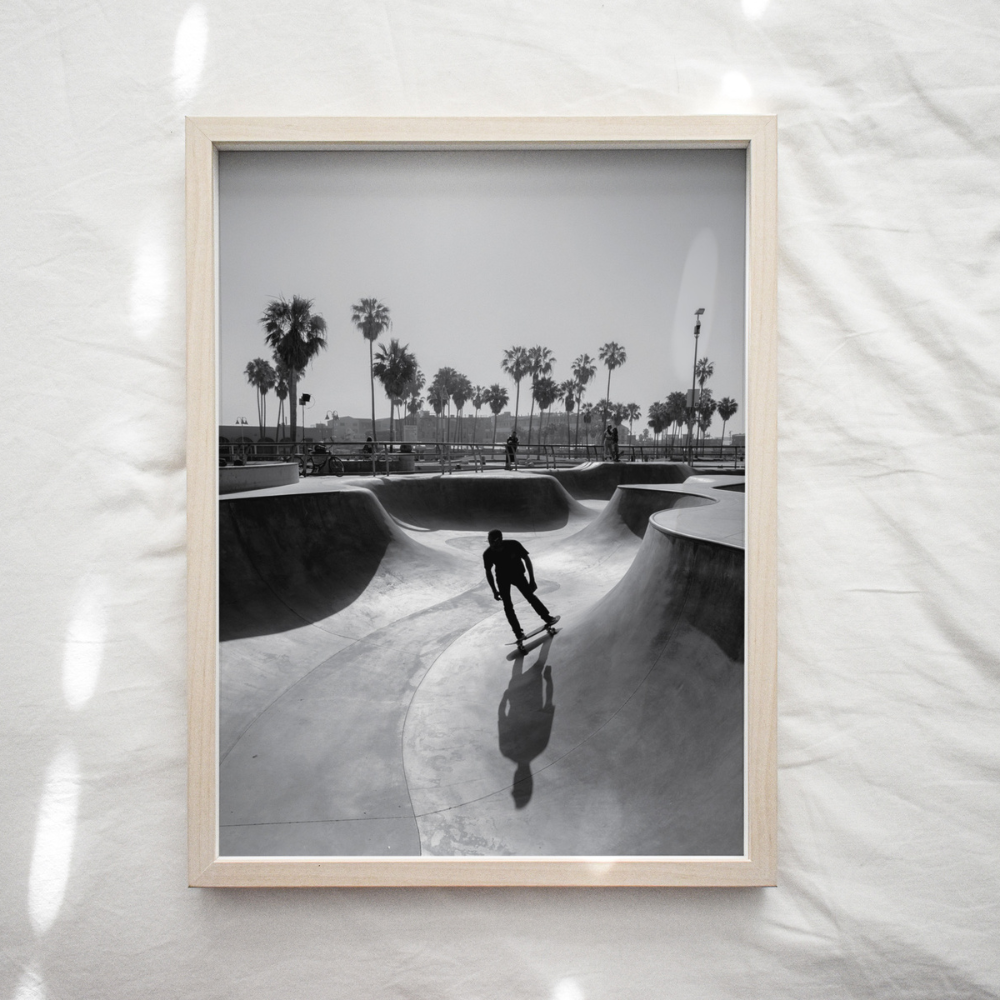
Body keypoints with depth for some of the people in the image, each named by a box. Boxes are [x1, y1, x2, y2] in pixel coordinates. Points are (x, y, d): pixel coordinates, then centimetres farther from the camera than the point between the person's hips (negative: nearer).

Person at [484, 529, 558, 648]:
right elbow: (488, 572, -9)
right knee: (508, 606, -5)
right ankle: (519, 634, 4)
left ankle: (547, 618, 14)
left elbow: (527, 559, -15)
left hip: (517, 574, 0)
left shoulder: (513, 545, -30)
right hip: (502, 578, 0)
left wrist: (532, 580, -14)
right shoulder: (488, 554, -27)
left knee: (530, 596, -6)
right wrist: (494, 591, -6)